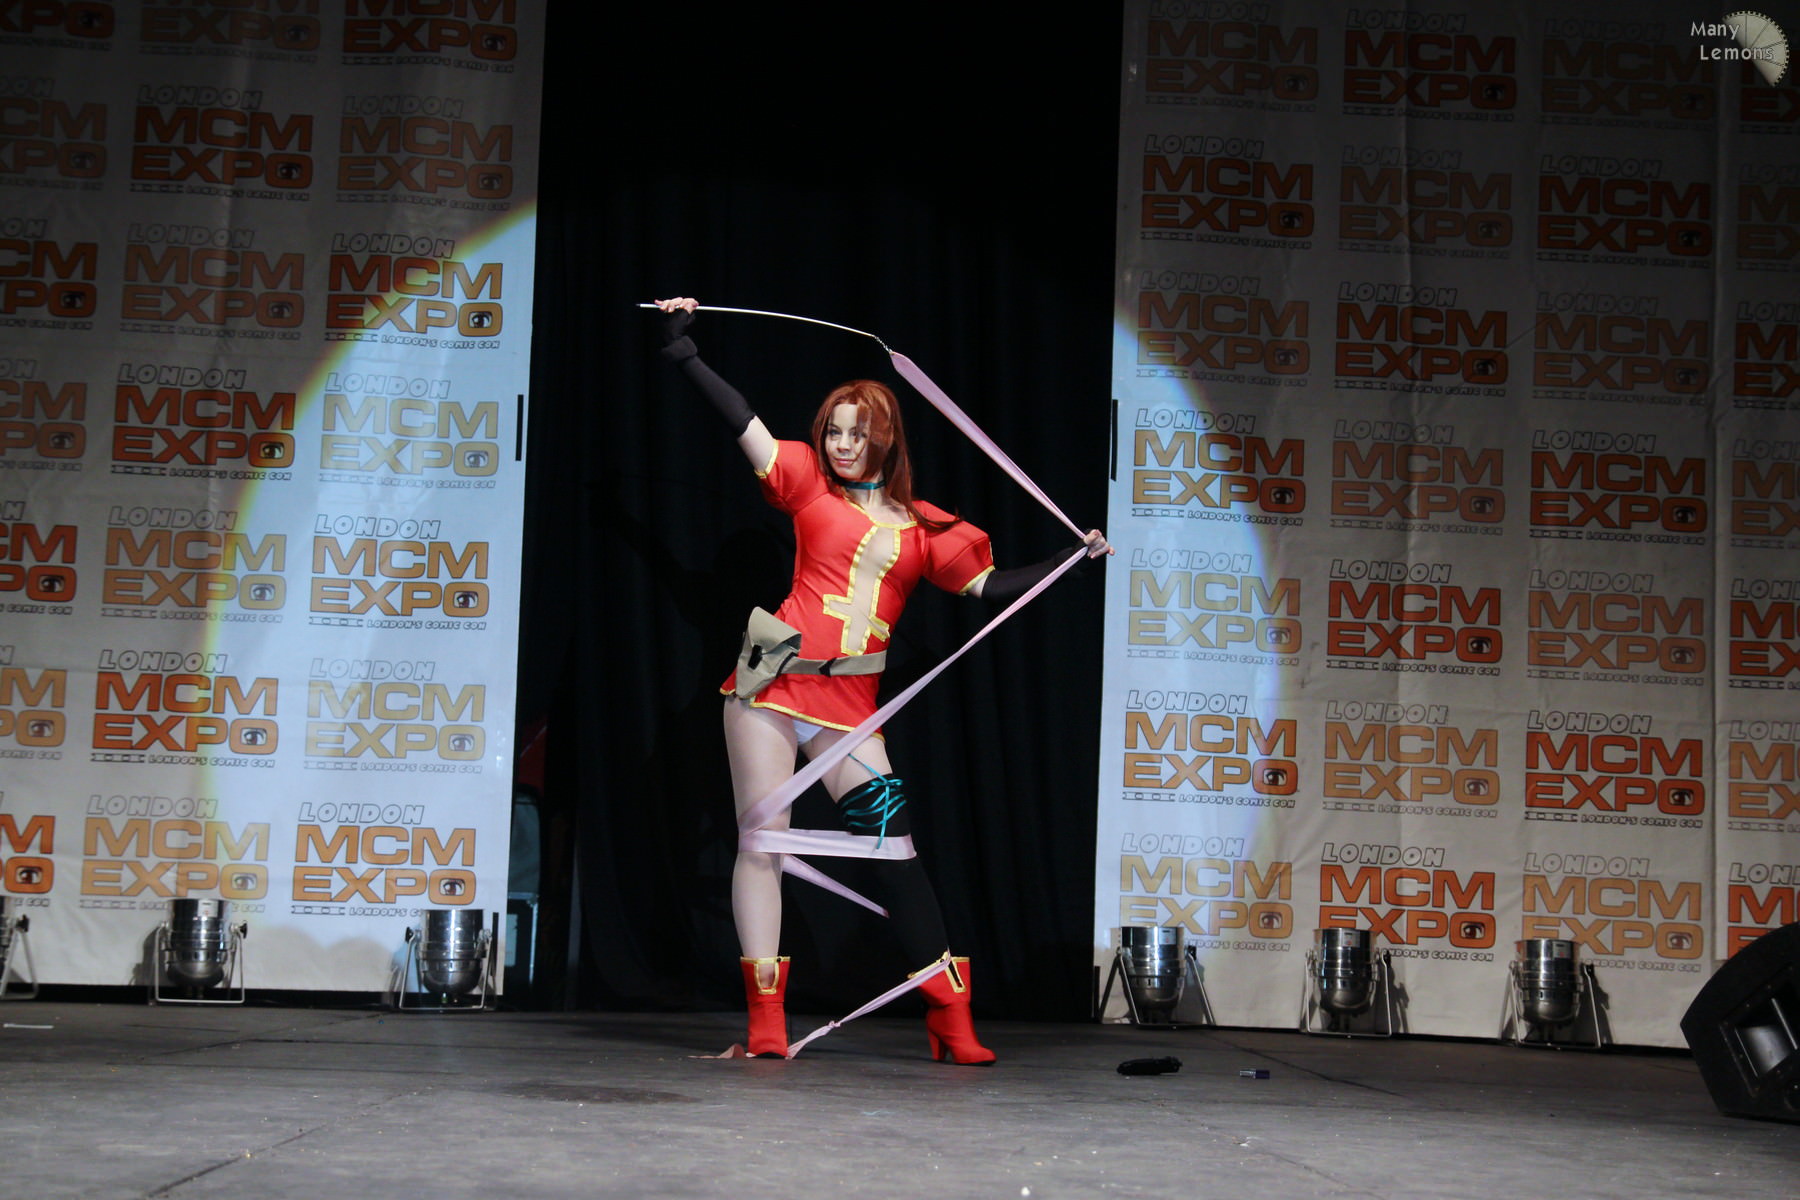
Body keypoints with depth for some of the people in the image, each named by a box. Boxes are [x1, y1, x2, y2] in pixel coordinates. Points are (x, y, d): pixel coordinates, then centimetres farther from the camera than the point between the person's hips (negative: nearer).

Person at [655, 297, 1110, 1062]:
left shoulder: (922, 527, 12)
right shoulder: (809, 486, 7)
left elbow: (989, 588, 18)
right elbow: (744, 425, 1)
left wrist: (1072, 560, 15)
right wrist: (683, 352, -4)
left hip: (849, 707, 1)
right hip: (773, 685, -1)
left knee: (894, 846, -4)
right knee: (762, 841, -2)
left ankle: (952, 1023, 1)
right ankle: (765, 1024, 2)